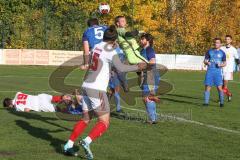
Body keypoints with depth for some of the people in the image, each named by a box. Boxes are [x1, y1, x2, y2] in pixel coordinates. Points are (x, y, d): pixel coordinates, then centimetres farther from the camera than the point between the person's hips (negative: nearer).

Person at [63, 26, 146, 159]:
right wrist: (137, 67, -11)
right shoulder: (110, 51, -10)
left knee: (86, 119, 19)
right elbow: (120, 68, -21)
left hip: (86, 86, 7)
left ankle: (69, 145, 15)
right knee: (104, 122, -1)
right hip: (97, 90, -7)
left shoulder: (97, 46, 10)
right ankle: (87, 141, -20)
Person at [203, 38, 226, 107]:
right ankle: (206, 102, 5)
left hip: (218, 71, -1)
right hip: (210, 71, 1)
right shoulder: (209, 51, 10)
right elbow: (205, 60, 11)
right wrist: (207, 62, -12)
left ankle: (221, 102, 2)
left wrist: (221, 65, -10)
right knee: (207, 87, -1)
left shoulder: (222, 53, 8)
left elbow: (224, 63, 11)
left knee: (219, 87, -8)